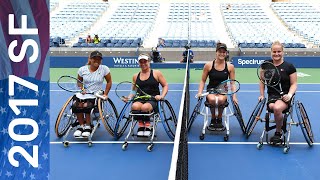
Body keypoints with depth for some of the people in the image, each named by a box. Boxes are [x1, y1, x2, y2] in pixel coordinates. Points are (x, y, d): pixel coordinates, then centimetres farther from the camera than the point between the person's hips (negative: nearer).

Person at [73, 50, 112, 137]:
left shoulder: (104, 69, -2)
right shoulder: (82, 69, 3)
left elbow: (109, 82, 7)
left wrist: (105, 94, 0)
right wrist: (81, 88, -2)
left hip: (96, 94, -2)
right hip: (84, 93, 2)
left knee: (86, 106, -31)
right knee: (76, 105, -28)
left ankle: (88, 127, -9)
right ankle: (81, 125, -6)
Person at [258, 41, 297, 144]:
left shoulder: (289, 67, 1)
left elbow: (294, 84, 4)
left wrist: (289, 94, -14)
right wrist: (262, 95, 10)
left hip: (285, 95, -2)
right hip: (271, 95, 3)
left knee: (277, 108, -35)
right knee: (273, 107, -35)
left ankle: (278, 133, -13)